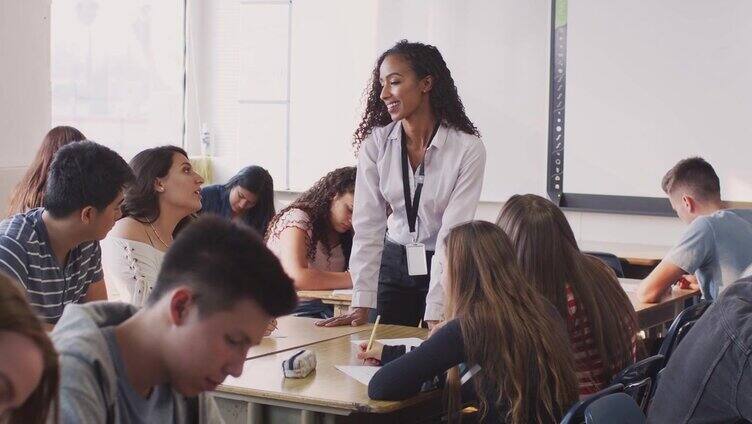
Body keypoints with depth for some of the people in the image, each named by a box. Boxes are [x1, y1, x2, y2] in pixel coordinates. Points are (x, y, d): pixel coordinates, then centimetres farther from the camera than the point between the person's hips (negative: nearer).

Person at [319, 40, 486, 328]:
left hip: (446, 267, -3)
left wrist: (435, 315, -27)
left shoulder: (468, 149, -18)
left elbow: (452, 233, -21)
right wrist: (361, 304, -18)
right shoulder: (376, 142, -9)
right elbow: (368, 224, -11)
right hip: (395, 261, 3)